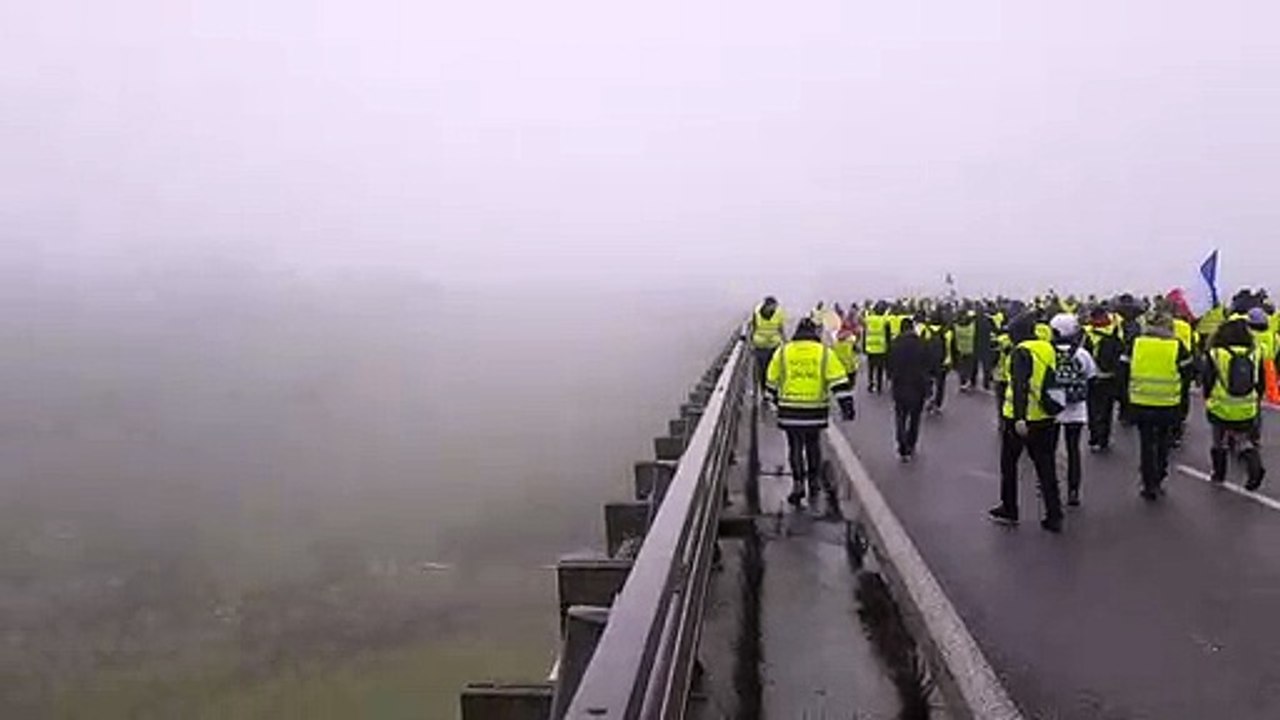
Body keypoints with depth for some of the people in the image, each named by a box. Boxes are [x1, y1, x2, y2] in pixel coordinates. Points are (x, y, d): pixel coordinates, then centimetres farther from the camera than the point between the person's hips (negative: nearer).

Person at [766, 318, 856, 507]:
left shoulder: (783, 351, 3)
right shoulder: (825, 352, 0)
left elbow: (771, 381, 11)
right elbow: (838, 381, -6)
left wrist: (775, 399, 27)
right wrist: (847, 405, -5)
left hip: (790, 410, -1)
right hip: (815, 411, 1)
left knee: (795, 447, 9)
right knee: (813, 447, 17)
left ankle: (798, 483, 0)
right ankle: (814, 484, 25)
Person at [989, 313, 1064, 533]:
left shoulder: (1022, 352, -15)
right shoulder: (1049, 349, 7)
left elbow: (1020, 386, -25)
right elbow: (1051, 382, 15)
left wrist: (1019, 418, -32)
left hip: (1022, 418, -6)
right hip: (1045, 417, 6)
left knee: (1009, 464, 11)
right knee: (1045, 466, 10)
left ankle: (1009, 511, 20)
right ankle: (1054, 516, 8)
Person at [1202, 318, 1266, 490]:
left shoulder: (1215, 354, -11)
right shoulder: (1254, 354, -1)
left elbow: (1207, 381, -3)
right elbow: (1260, 383, 8)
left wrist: (1208, 399, 13)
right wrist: (1256, 400, 21)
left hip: (1221, 408, -2)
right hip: (1247, 411, 2)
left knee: (1220, 443, 15)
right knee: (1245, 441, 16)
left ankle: (1219, 474, 25)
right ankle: (1255, 466, -6)